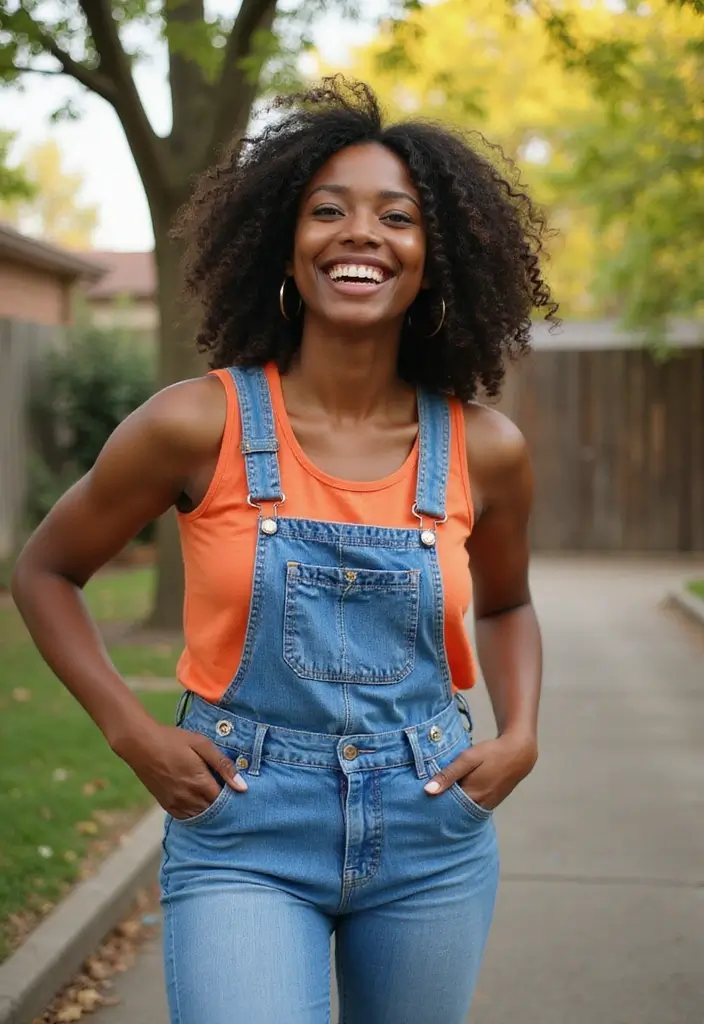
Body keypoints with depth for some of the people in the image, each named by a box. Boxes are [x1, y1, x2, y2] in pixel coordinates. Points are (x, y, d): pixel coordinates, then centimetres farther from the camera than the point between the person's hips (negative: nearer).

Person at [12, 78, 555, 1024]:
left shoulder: (484, 449, -3)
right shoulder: (200, 424, -10)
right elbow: (46, 571, 4)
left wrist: (520, 736, 2)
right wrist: (133, 733, -6)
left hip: (430, 839, 3)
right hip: (244, 838, -3)